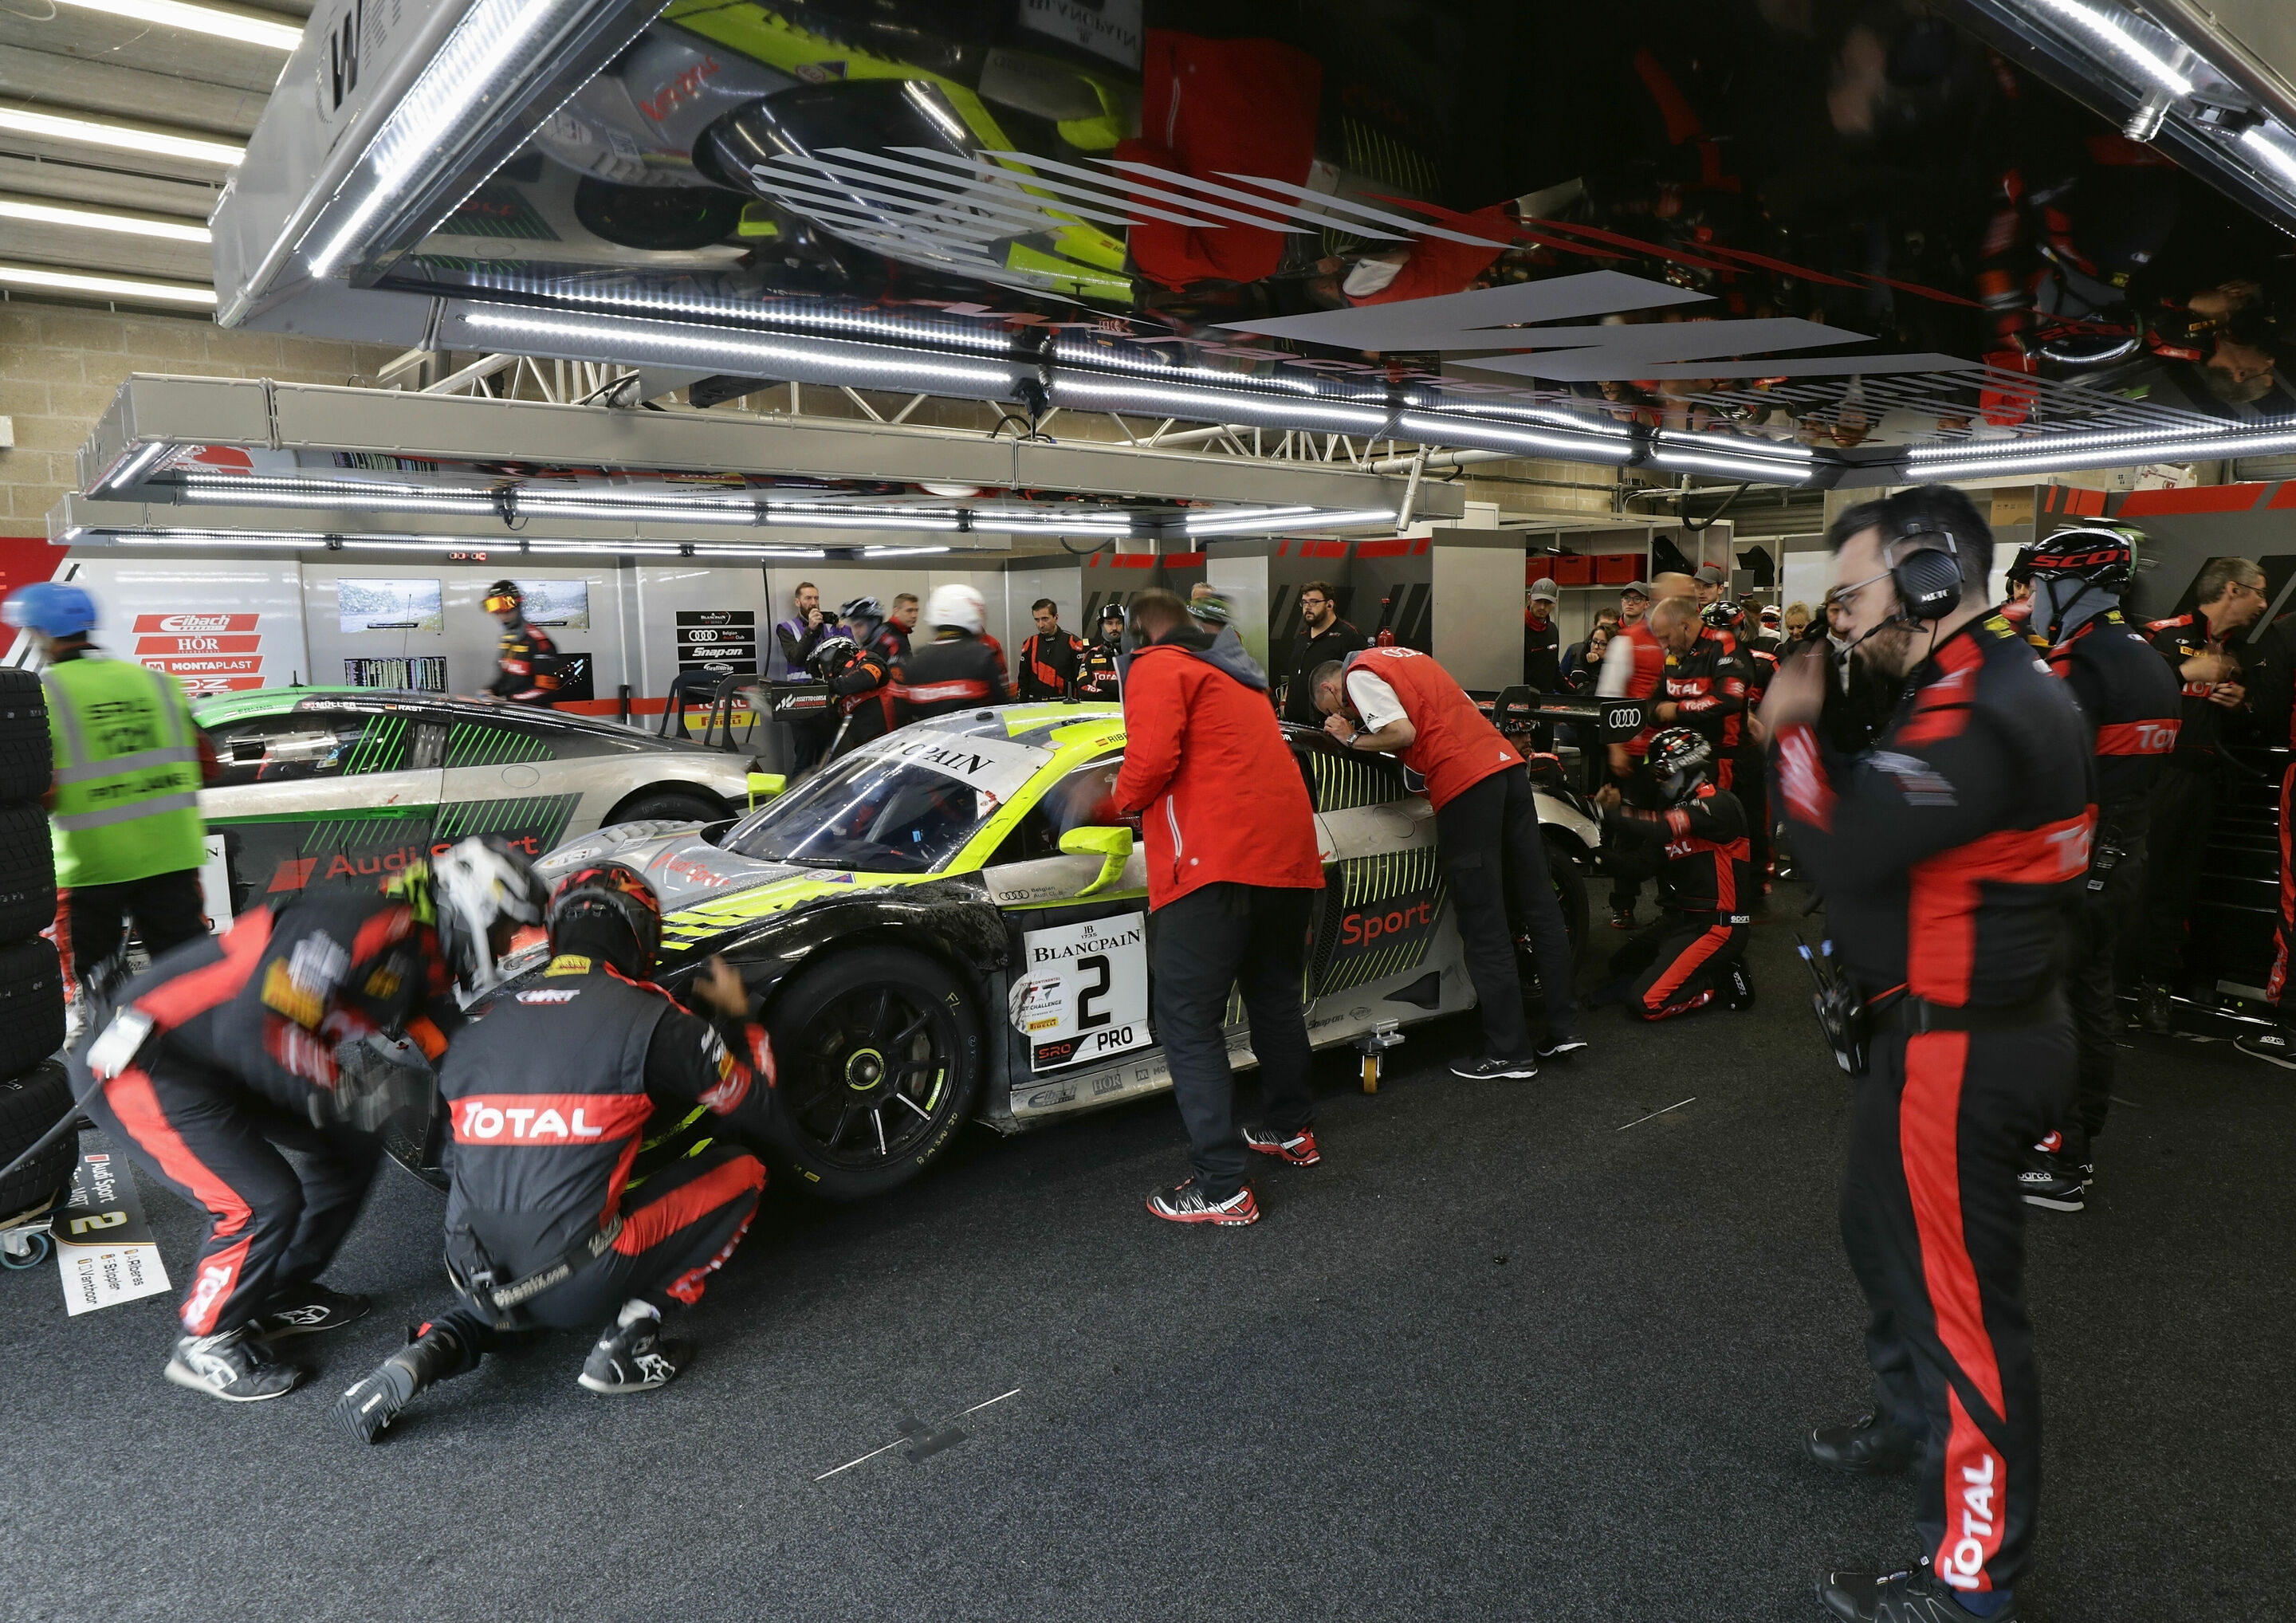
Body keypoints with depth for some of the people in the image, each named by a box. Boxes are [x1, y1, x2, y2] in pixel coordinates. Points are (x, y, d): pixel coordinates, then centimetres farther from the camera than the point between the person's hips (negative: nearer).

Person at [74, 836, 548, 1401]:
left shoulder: (420, 957, 5)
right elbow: (250, 1029, -32)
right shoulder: (368, 923, -27)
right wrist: (346, 1087, -22)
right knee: (265, 1201, -17)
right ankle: (204, 1343, 9)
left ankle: (280, 1296, 26)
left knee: (352, 1142, 11)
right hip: (146, 1064, -10)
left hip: (218, 1066, 10)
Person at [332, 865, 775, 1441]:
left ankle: (433, 1349, 11)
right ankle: (629, 1335, 0)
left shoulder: (480, 1025, 9)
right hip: (579, 1280, -6)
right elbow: (754, 1113, 3)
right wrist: (738, 1017, 18)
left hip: (476, 1279, 6)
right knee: (741, 1172, 9)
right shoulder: (650, 1017, -7)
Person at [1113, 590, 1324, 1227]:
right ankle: (1291, 1130, 39)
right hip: (1288, 852, 9)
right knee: (1275, 996, 25)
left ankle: (1222, 1187, -7)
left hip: (1217, 860, -9)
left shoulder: (1158, 667, 0)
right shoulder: (1237, 672, 27)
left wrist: (1128, 799, 6)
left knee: (1189, 1021, -5)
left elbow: (1153, 758, -14)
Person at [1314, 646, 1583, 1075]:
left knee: (1483, 926, -3)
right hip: (1507, 763, 9)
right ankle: (1564, 1027, 19)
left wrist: (1352, 738, 3)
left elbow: (1404, 734, -12)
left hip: (1463, 784, -9)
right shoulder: (1406, 656, 26)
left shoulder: (1358, 675, 1)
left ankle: (1509, 1052, 2)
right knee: (1539, 905, 12)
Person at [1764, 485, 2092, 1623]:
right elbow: (1882, 809, 12)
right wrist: (1812, 727, -1)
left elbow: (1841, 849, -29)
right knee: (1888, 1235, 26)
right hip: (1989, 1020, 11)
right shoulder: (2007, 684, 9)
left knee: (1956, 1293, 2)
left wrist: (1794, 727, -16)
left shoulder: (1975, 718, -26)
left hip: (1956, 1050, -11)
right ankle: (1916, 1420, 48)